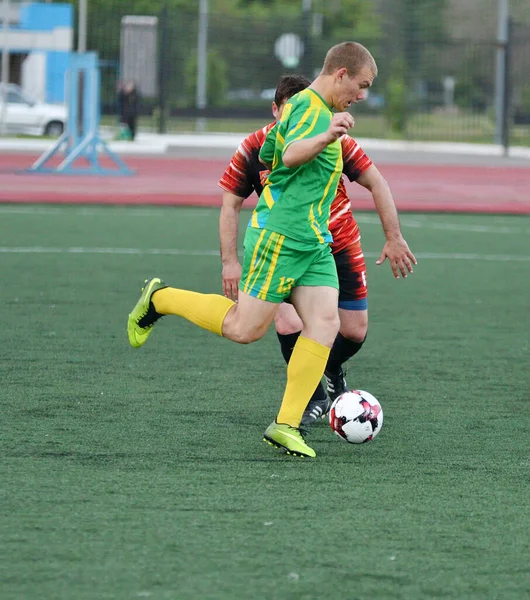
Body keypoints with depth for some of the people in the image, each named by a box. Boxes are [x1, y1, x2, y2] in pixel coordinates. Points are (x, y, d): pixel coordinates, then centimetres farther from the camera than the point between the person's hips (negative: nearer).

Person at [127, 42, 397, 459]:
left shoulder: (300, 106, 18)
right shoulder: (311, 108, -14)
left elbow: (265, 157, 29)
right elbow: (291, 155, -35)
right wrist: (327, 137, -52)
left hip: (313, 242, 10)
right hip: (279, 236, -10)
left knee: (325, 324, -6)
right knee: (245, 328, -5)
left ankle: (287, 425, -6)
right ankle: (160, 299, 15)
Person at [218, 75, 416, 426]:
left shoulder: (333, 141, -17)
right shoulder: (254, 150, -16)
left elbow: (376, 183, -7)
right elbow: (231, 205, -7)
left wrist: (394, 239, -11)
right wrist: (230, 261, -16)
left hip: (339, 245, 1)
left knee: (355, 332, 2)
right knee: (289, 326, -21)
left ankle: (332, 370, 39)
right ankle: (315, 398, 5)